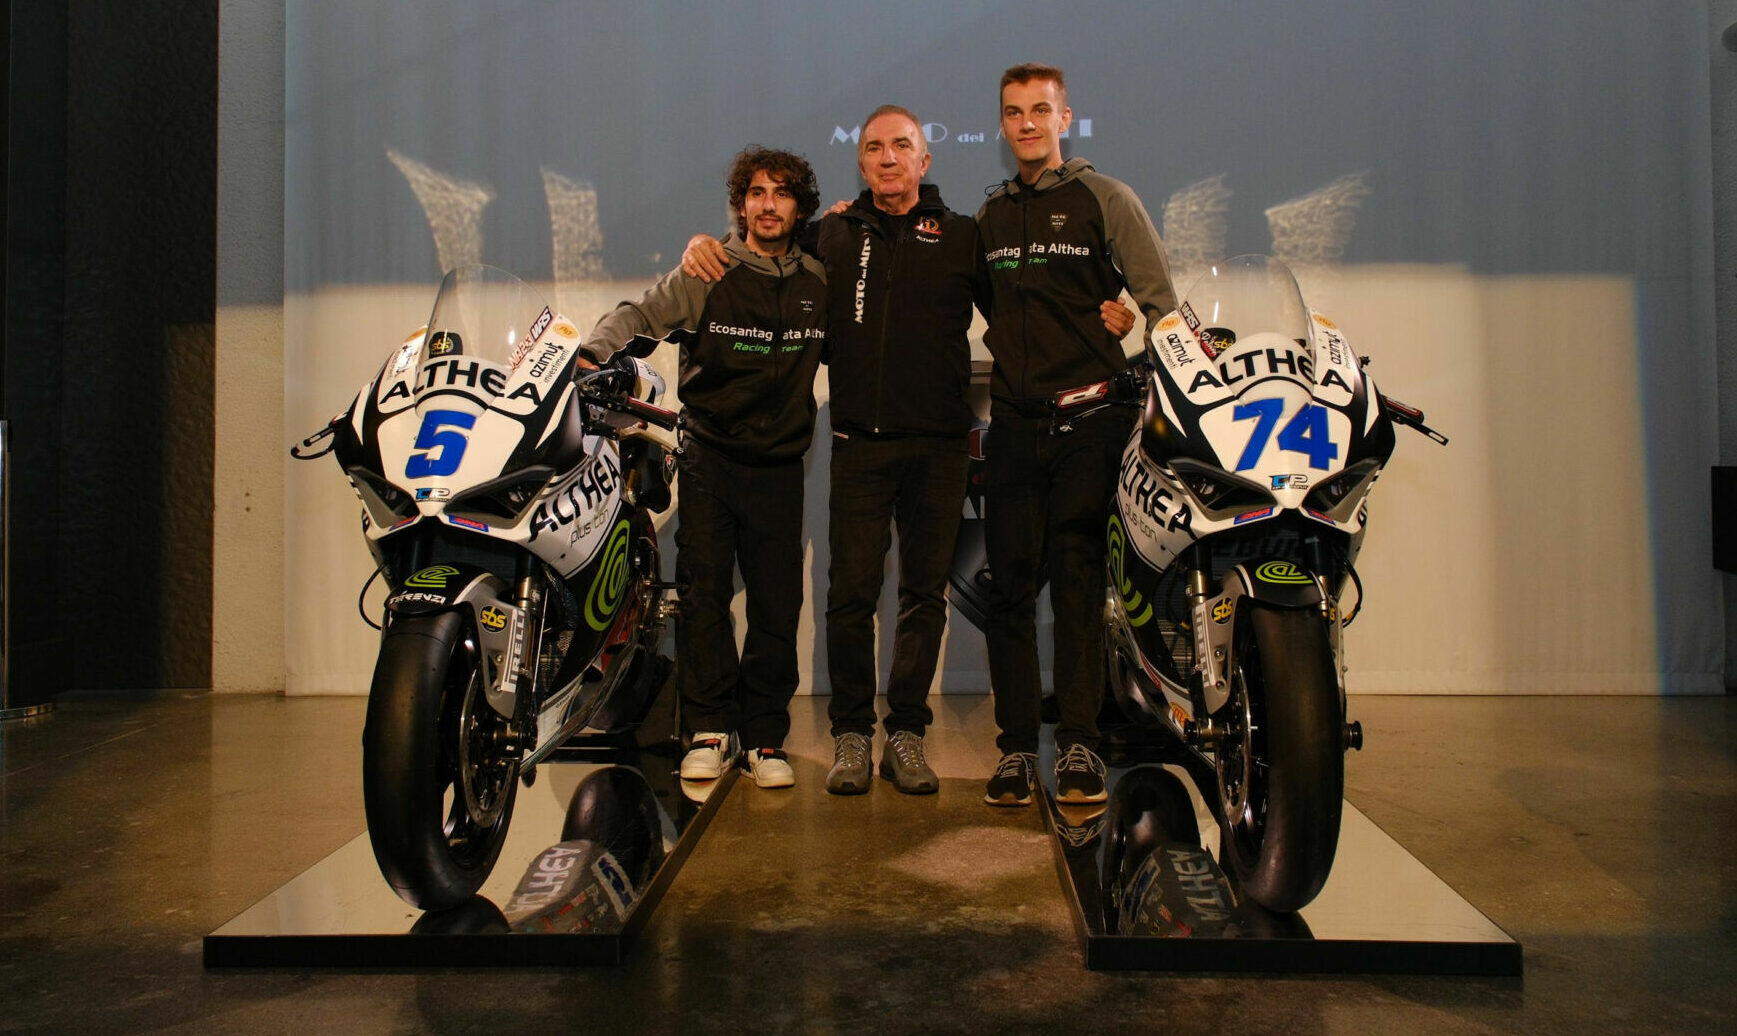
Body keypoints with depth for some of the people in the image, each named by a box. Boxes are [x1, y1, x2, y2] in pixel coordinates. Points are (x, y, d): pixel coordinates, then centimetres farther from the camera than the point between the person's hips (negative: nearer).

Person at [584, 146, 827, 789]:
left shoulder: (820, 282, 9)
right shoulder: (707, 272, 2)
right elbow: (639, 315, 0)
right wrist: (594, 350, -17)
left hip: (780, 463, 2)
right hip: (708, 453, -2)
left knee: (777, 602, 1)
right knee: (703, 590, -6)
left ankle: (764, 736, 11)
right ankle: (709, 728, 5)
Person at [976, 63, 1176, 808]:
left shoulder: (1105, 199, 3)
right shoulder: (990, 213, 17)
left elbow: (1162, 303, 0)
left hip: (1089, 416, -4)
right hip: (1013, 419, 4)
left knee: (1077, 580, -4)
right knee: (1009, 584, 1)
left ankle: (1079, 742, 4)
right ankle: (1017, 744, 8)